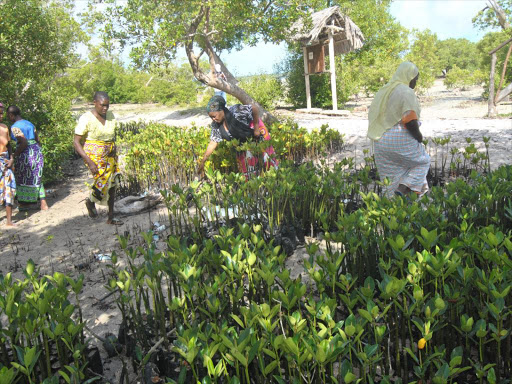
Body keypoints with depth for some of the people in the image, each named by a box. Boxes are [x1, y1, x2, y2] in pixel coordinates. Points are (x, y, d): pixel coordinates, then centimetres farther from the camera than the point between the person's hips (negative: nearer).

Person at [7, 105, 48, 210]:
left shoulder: (15, 127, -11)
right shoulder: (29, 123, 13)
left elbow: (24, 142, -21)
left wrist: (15, 154, -11)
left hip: (25, 153, -7)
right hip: (37, 151, 7)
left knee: (23, 179, 8)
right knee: (37, 178, 13)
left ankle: (25, 204, 17)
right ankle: (43, 203, 10)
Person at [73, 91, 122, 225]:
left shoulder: (110, 115, 4)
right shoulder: (86, 119, -14)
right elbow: (76, 142, -14)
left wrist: (113, 147, 0)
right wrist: (89, 162, -21)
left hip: (110, 156, 6)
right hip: (95, 156, -6)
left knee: (112, 184, 6)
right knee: (103, 180, -15)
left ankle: (111, 217, 19)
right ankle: (90, 202, 19)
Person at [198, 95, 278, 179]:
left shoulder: (236, 112, -36)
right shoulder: (215, 125, -16)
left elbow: (254, 108, -31)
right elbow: (213, 143, -13)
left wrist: (256, 129, -26)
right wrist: (203, 161, -17)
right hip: (242, 143, 6)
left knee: (265, 157, 4)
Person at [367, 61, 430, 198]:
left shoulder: (384, 91, 13)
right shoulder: (407, 92, -10)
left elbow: (373, 117, 15)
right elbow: (410, 121, -20)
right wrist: (419, 136, -4)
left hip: (380, 142, 7)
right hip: (401, 140, -7)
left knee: (392, 178, 12)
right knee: (423, 161, 15)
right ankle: (405, 188, -3)